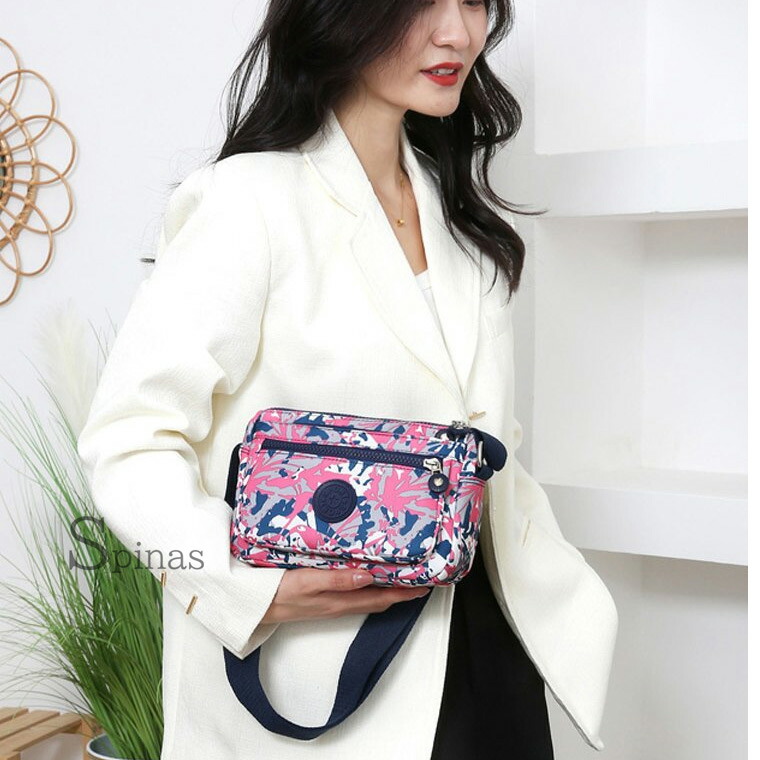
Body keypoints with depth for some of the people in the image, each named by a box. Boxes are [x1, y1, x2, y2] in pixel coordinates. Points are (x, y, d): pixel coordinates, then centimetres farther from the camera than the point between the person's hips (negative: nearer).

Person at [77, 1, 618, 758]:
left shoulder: (458, 209, 9)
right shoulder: (251, 199, -14)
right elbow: (129, 440, -15)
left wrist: (568, 599, 8)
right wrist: (257, 586, -29)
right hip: (314, 684, -6)